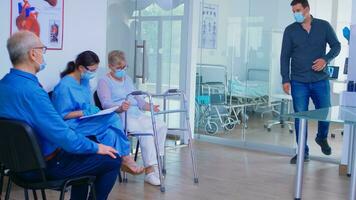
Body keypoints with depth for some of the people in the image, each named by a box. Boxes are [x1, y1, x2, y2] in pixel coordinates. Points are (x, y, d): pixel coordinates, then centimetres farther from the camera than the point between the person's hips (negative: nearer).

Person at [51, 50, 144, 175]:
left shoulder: (84, 81, 12)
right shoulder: (65, 86, -15)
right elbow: (62, 115, -15)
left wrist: (95, 111, 0)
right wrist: (84, 113, -19)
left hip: (86, 121, 8)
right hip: (73, 125, -8)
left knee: (111, 132, -24)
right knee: (112, 119, -24)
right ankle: (125, 158, -13)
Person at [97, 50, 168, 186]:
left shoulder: (127, 79, 24)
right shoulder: (104, 82, 0)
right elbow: (106, 103, -15)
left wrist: (149, 107, 4)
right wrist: (120, 107, -35)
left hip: (137, 114, 8)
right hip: (120, 116, -8)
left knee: (161, 126, -13)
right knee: (146, 131, -30)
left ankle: (156, 161, -8)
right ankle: (149, 171, -29)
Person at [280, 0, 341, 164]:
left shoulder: (324, 26, 2)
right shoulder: (290, 30, 2)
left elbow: (336, 46, 7)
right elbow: (285, 56, 2)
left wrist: (326, 59, -12)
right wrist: (285, 80, -3)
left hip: (320, 81, 0)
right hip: (298, 82, 0)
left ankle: (322, 138, 36)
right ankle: (303, 152, 12)